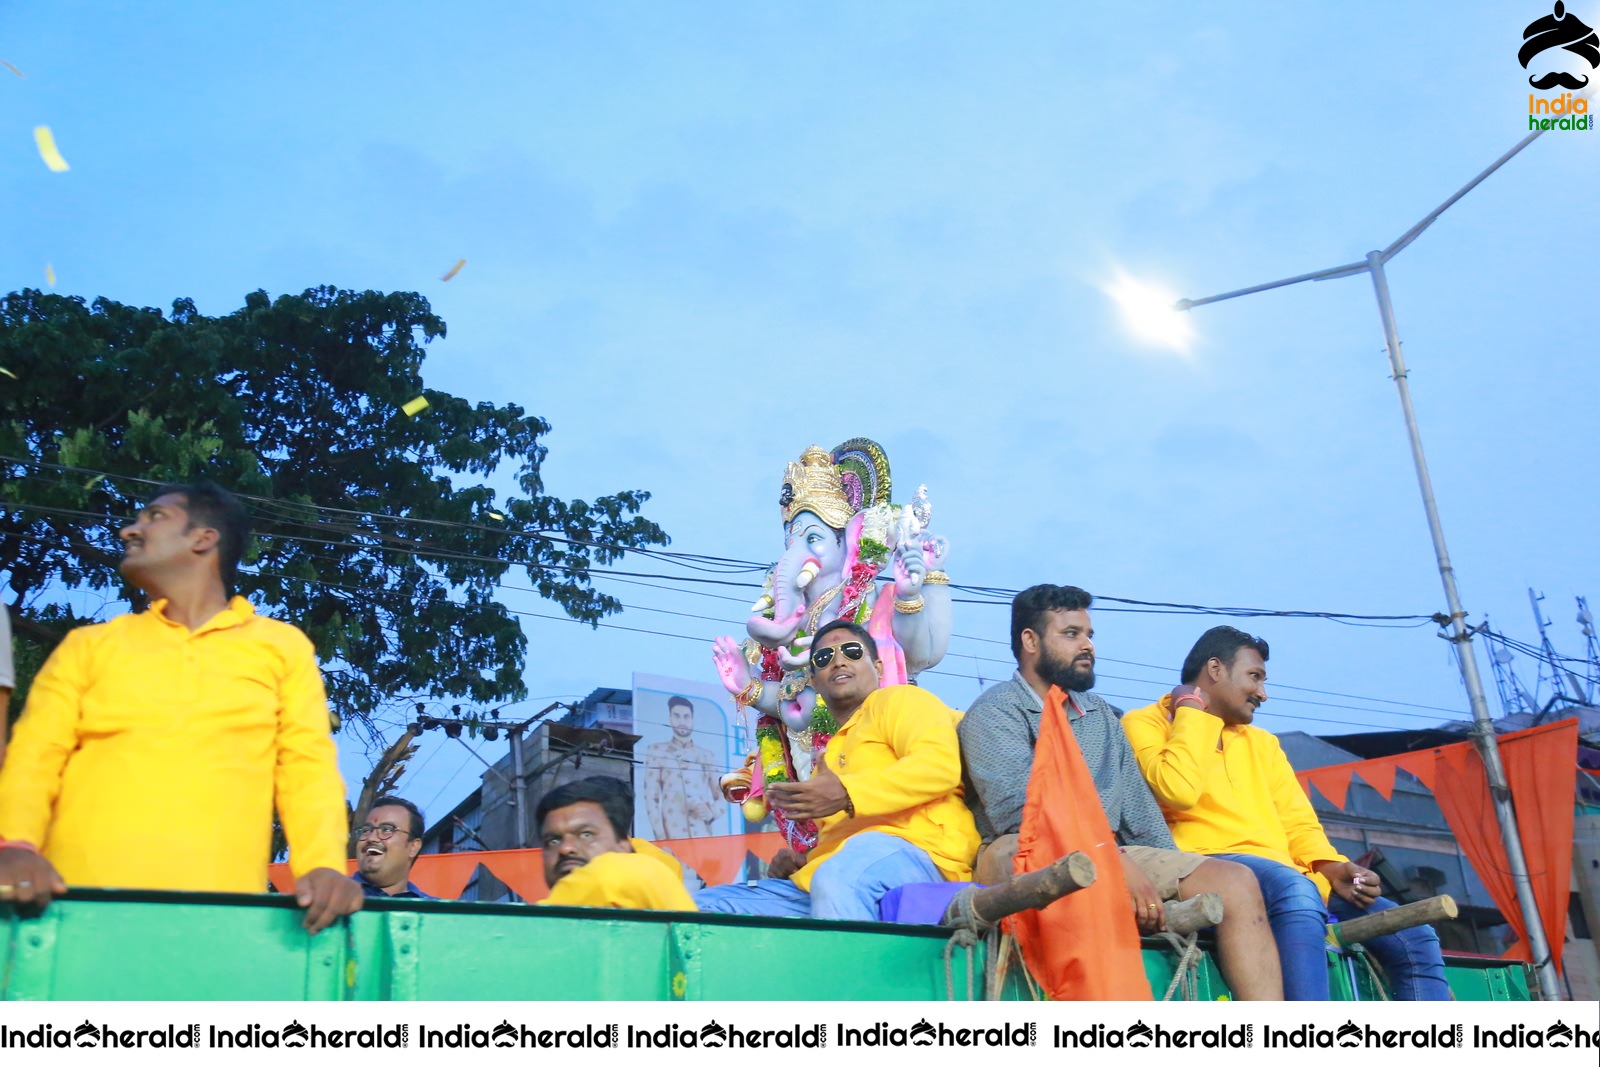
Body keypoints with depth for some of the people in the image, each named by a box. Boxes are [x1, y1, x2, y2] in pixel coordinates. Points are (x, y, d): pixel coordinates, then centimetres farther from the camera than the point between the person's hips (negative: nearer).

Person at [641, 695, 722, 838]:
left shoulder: (707, 756, 17)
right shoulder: (656, 751, 10)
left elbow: (722, 797, 16)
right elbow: (651, 798, 4)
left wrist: (712, 812, -6)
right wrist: (660, 836, -7)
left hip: (705, 835, 2)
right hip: (673, 836, -2)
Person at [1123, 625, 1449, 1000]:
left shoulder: (1262, 742, 28)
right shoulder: (1146, 724, 6)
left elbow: (1297, 823, 20)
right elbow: (1178, 793, -14)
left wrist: (1330, 866, -1)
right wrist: (1192, 713, -1)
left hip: (1291, 880, 8)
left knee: (1413, 938, -3)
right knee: (1294, 889, -37)